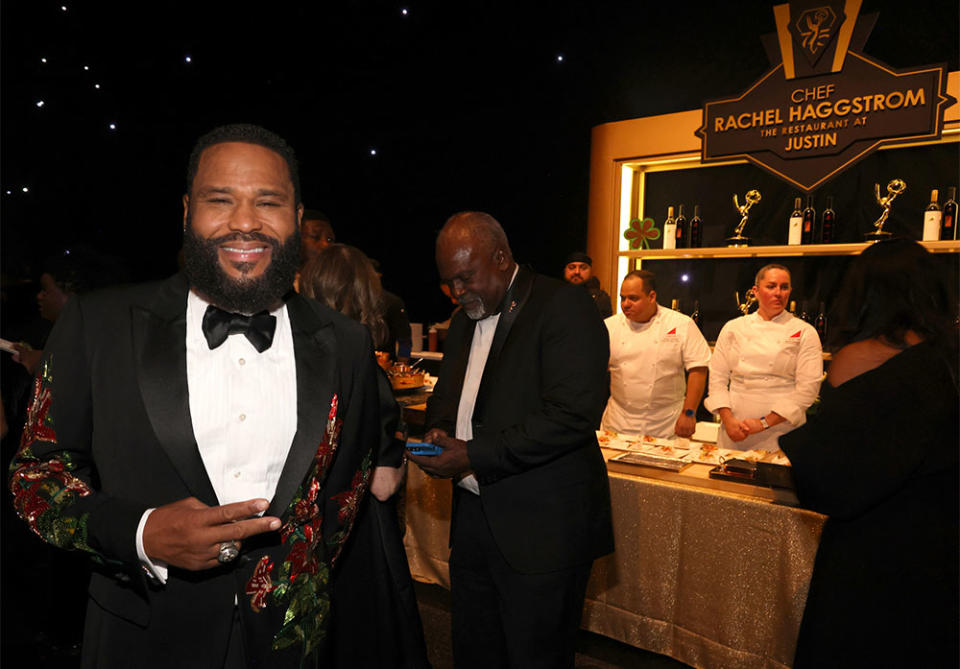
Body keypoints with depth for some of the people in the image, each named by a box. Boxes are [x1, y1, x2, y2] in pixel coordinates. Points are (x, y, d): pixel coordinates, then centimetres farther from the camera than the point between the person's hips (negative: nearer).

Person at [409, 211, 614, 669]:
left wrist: (474, 457, -21)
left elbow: (573, 415, -22)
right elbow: (445, 397, 23)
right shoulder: (464, 321, 13)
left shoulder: (564, 306, -13)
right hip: (473, 516, 8)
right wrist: (438, 432, -1)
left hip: (541, 526, -7)